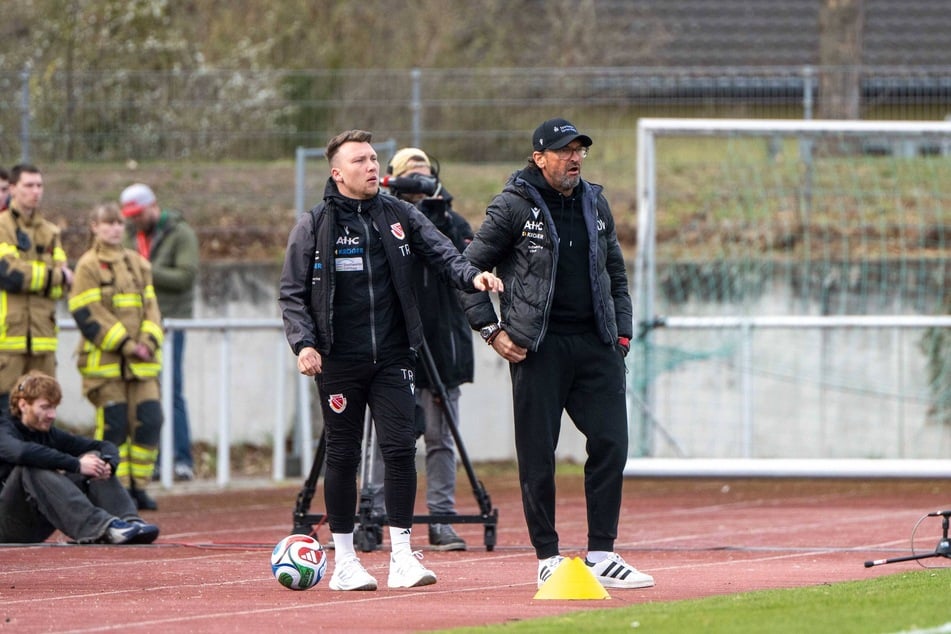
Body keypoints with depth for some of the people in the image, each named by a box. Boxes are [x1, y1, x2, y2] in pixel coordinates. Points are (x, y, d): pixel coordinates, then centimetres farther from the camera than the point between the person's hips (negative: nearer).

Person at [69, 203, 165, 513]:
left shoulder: (138, 264, 15)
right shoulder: (88, 266, -3)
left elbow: (151, 306, 14)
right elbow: (87, 313, -11)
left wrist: (148, 342, -5)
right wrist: (124, 344, -15)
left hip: (141, 362, 5)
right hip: (105, 359, -5)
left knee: (149, 420, -2)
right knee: (114, 424, -5)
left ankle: (138, 486, 8)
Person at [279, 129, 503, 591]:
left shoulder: (401, 216, 9)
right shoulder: (314, 226, 2)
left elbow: (442, 254, 1)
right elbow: (292, 293, 3)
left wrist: (472, 276, -19)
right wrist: (303, 343, -11)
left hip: (393, 357, 2)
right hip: (339, 360, -2)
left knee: (400, 448, -7)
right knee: (343, 455, 3)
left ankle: (402, 556, -1)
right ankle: (344, 561, 12)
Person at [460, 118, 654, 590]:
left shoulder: (595, 204, 14)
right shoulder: (513, 207, -3)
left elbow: (615, 272, 23)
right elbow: (471, 268, -1)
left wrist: (622, 332, 12)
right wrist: (491, 332, -6)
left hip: (597, 343, 5)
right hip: (538, 347, -5)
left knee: (610, 444, -4)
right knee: (538, 454, -2)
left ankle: (601, 555, 2)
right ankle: (548, 558, 6)